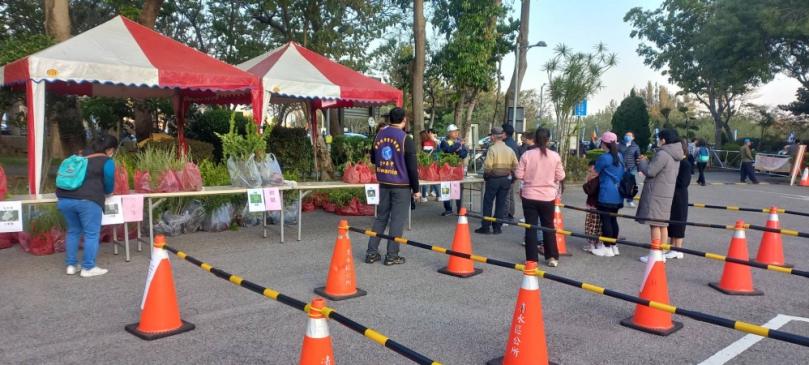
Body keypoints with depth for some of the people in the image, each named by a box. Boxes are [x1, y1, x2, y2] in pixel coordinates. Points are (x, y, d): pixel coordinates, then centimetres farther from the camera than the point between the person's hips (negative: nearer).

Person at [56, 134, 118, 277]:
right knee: (92, 233, 4)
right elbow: (109, 187, 8)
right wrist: (106, 193, 32)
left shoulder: (81, 154, 23)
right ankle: (88, 268, 6)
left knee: (73, 231, 20)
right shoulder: (107, 162, 4)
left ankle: (71, 265, 25)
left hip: (64, 198, 7)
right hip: (87, 200, -6)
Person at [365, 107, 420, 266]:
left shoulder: (379, 135, 5)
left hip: (384, 184, 6)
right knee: (397, 219, 2)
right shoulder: (406, 139, -13)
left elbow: (373, 160, 17)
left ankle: (371, 253, 15)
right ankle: (392, 256, 5)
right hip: (401, 186, -5)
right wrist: (416, 189, -5)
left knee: (381, 217, 13)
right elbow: (412, 167, -12)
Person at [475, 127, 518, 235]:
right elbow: (515, 166, 3)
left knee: (488, 203, 6)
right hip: (506, 179, 5)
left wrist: (485, 176, -1)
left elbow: (488, 166, -18)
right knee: (501, 204, 10)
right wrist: (510, 177, 15)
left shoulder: (492, 149, -13)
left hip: (493, 179, -5)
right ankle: (497, 227, 14)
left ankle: (485, 227, 8)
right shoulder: (510, 150, 3)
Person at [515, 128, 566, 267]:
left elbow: (519, 175, -6)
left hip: (529, 196, -1)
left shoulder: (527, 155, -9)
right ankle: (552, 258, 20)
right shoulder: (555, 156, -6)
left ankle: (532, 259, 7)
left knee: (530, 227, 5)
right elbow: (560, 176, 1)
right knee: (549, 226, 15)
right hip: (547, 197, 1)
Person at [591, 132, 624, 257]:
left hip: (607, 194, -8)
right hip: (617, 194, 8)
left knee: (605, 220, -3)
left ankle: (607, 248, 0)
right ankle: (613, 246, 18)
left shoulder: (604, 158, -12)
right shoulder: (619, 156, 11)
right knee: (613, 219, 13)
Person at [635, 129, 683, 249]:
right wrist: (647, 162, 13)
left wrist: (642, 162, 1)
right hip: (666, 193, 10)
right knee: (663, 224, 12)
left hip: (656, 194, -10)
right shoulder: (674, 155, 14)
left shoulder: (663, 154, -17)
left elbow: (650, 171, -18)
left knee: (655, 224, -6)